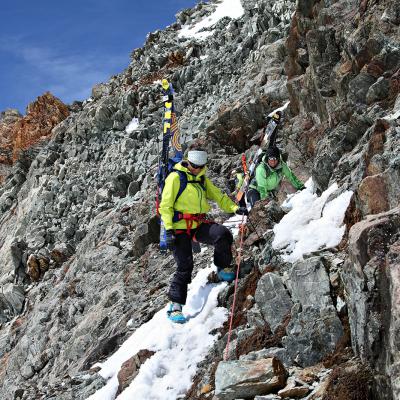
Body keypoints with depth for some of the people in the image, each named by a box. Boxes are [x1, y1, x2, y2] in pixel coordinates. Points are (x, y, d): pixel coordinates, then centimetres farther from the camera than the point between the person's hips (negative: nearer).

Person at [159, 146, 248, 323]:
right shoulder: (175, 177, -5)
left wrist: (235, 208, 3)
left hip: (199, 225, 5)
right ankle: (175, 305, 2)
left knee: (222, 234, -24)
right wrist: (169, 230, -16)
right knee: (184, 266, -9)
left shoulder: (202, 180, 16)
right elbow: (165, 205, -7)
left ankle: (223, 268, 1)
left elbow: (218, 196, 19)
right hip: (180, 227, -5)